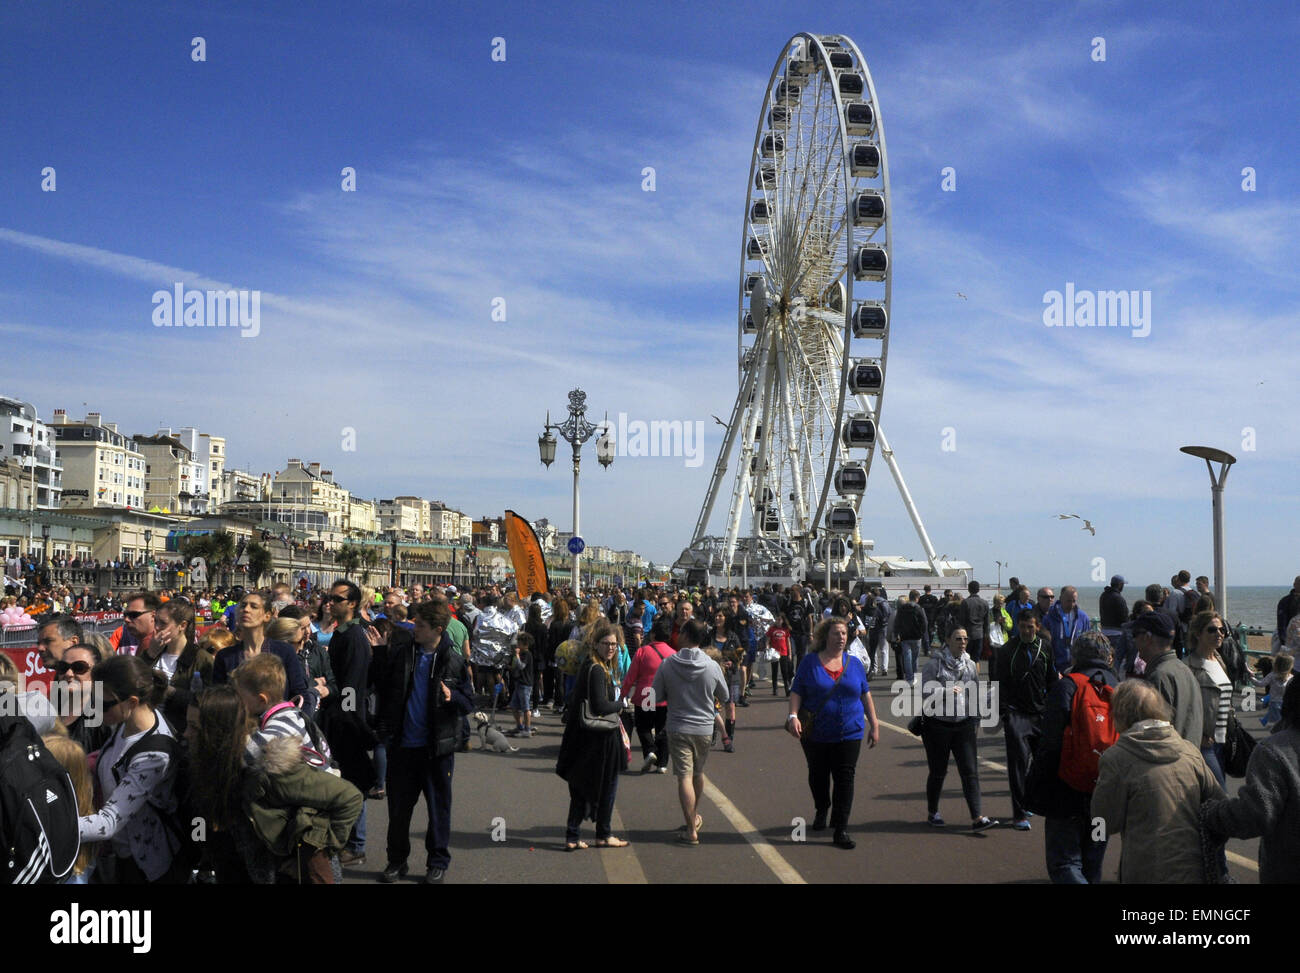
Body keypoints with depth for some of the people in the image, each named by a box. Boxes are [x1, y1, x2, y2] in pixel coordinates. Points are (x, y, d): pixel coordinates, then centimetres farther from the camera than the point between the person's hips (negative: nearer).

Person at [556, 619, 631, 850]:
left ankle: (572, 837, 16)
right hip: (599, 738, -9)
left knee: (581, 788, 13)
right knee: (607, 786, 8)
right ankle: (603, 835, 21)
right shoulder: (596, 670, -20)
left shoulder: (588, 666, 10)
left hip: (585, 736, 9)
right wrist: (622, 704, -9)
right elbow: (600, 707, -25)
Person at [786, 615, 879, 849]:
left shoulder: (854, 663, 6)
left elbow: (866, 695, 12)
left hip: (849, 733, 1)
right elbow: (797, 692, -3)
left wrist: (874, 725, 10)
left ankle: (841, 831, -1)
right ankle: (821, 810, 42)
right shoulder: (810, 661, -1)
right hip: (815, 733, -1)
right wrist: (793, 716, -18)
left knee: (845, 779, -5)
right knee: (818, 776, 15)